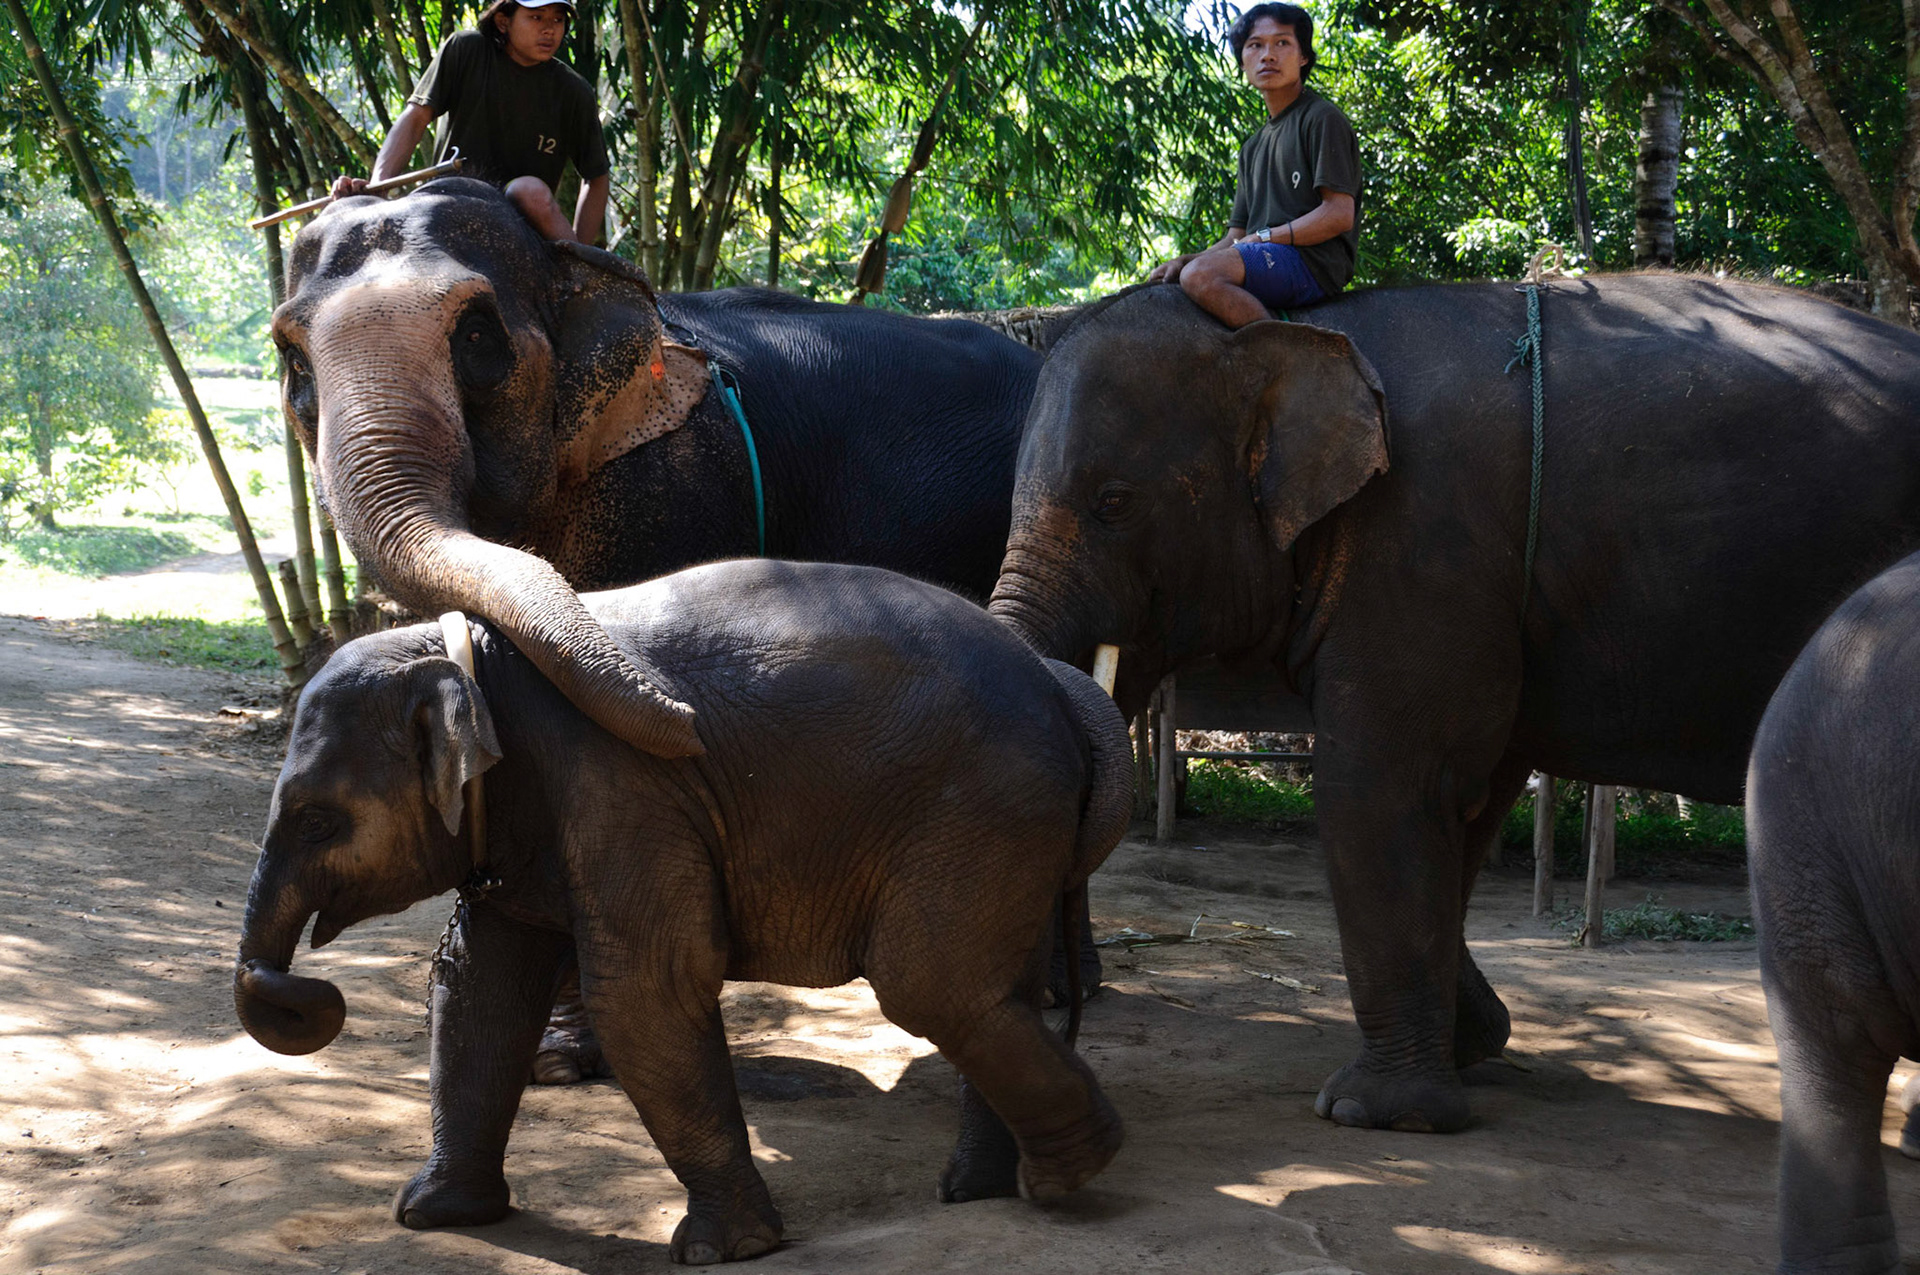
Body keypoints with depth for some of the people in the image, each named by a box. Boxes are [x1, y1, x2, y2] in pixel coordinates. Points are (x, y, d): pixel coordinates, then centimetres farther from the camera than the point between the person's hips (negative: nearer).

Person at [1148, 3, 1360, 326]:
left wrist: (1262, 237, -10)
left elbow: (1339, 214, -11)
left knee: (1201, 276, -31)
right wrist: (1184, 261, 2)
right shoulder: (1253, 147, 27)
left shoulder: (1322, 119, 0)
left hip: (1315, 262, -9)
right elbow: (1235, 239, 21)